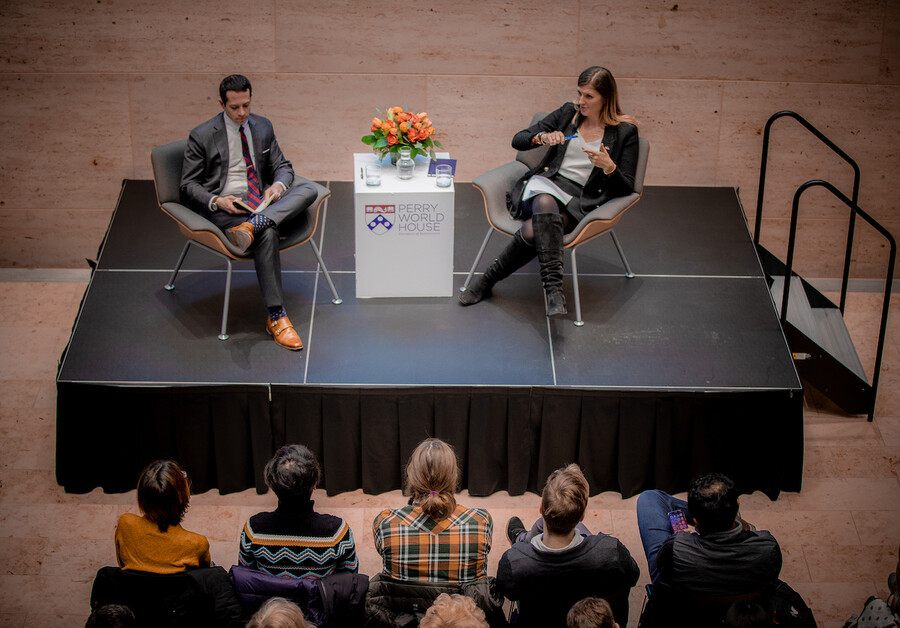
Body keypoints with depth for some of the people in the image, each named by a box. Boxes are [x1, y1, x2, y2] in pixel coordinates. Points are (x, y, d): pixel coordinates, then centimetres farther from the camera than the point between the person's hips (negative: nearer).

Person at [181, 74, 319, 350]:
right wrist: (217, 202, -18)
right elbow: (189, 185, 1)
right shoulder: (202, 135, -1)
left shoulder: (263, 127, 13)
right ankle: (276, 317, -32)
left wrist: (278, 185, -7)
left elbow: (282, 166, 18)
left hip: (262, 202, 5)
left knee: (309, 189, -22)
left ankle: (253, 224, -44)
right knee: (267, 234, -35)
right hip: (225, 208, -5)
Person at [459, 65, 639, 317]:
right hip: (545, 184, 2)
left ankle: (489, 279, -19)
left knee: (532, 231, -34)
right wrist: (542, 137, -7)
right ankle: (553, 287, -44)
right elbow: (518, 140, 14)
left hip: (579, 202, -1)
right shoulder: (568, 113, 14)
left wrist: (609, 166, -17)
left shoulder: (625, 132, 6)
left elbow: (626, 188, 3)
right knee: (545, 205, -39)